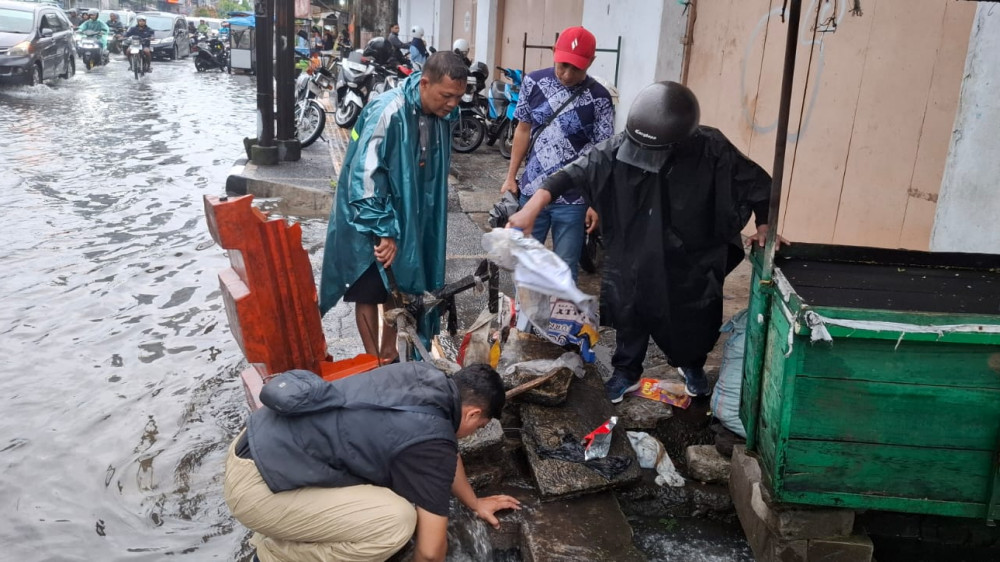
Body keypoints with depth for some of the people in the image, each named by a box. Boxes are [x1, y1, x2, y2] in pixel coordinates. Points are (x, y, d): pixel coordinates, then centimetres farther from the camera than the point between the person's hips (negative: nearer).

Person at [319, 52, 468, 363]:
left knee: (401, 289, 15)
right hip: (369, 221, -6)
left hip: (408, 217, 7)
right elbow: (364, 175, -26)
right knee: (369, 293, 5)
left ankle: (390, 355, 33)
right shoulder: (387, 112, -25)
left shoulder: (441, 116, -3)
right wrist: (383, 231, -25)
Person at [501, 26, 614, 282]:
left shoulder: (598, 99, -11)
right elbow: (523, 130, 8)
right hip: (531, 191, 3)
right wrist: (511, 177, 8)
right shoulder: (534, 82, -2)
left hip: (572, 200, -3)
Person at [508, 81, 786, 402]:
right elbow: (575, 172, -26)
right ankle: (627, 372, 40)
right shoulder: (621, 146, -23)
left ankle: (692, 365, 50)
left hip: (692, 259, 0)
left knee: (692, 316, 18)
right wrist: (531, 209, -33)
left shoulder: (710, 149, -23)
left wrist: (764, 226, -6)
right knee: (629, 314, 15)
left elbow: (758, 182, -8)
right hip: (633, 257, 0)